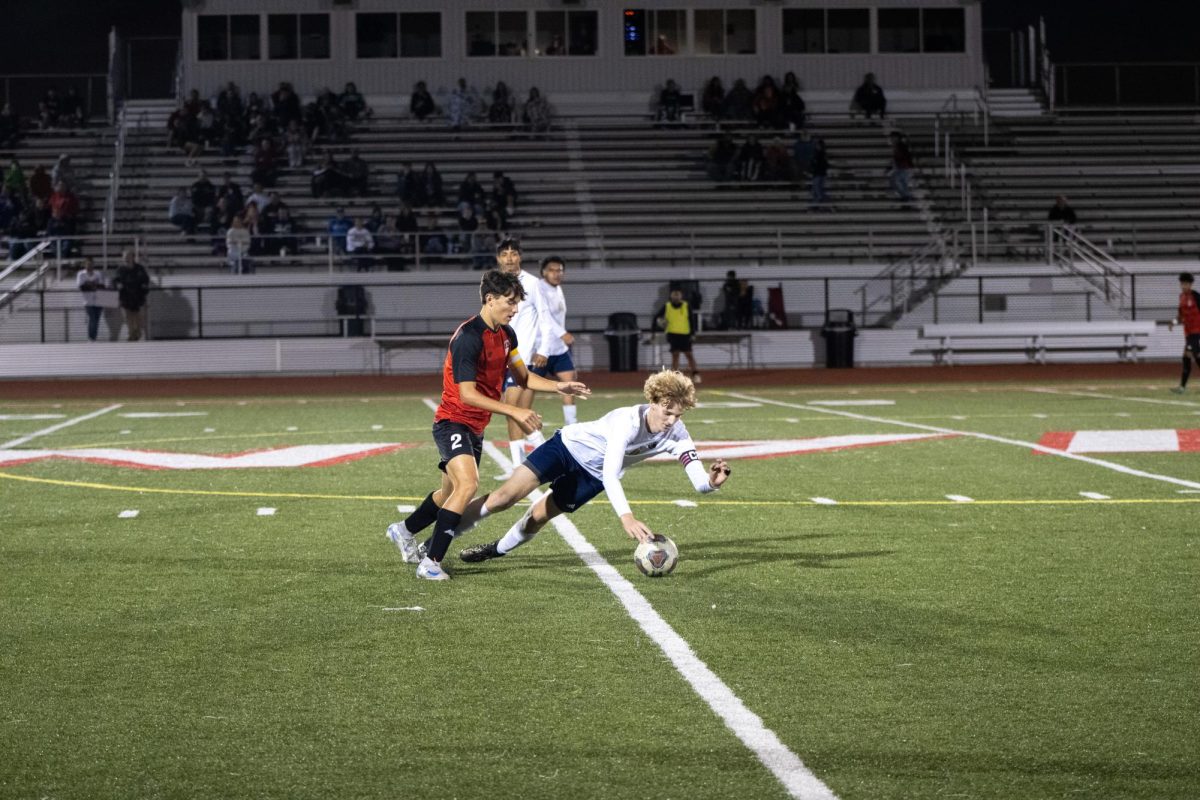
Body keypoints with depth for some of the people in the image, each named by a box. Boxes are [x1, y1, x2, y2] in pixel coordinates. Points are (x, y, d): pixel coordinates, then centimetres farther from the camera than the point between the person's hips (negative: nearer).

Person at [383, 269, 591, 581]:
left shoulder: (506, 334, 6)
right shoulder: (468, 337, -22)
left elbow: (522, 376, 16)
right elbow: (467, 394, -25)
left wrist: (558, 387, 0)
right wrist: (514, 412, -29)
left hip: (475, 427, 9)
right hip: (453, 422, -9)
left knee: (451, 493, 20)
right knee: (468, 483, -28)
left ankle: (404, 530, 46)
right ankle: (430, 562, -25)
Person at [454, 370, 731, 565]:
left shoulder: (676, 434, -20)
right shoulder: (628, 421, -36)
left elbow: (699, 482, -25)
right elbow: (611, 474, -45)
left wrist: (712, 481, -50)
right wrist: (626, 517, -58)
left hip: (592, 476, 5)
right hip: (569, 445, -5)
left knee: (538, 516, 3)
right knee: (507, 495, -15)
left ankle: (498, 549, 34)